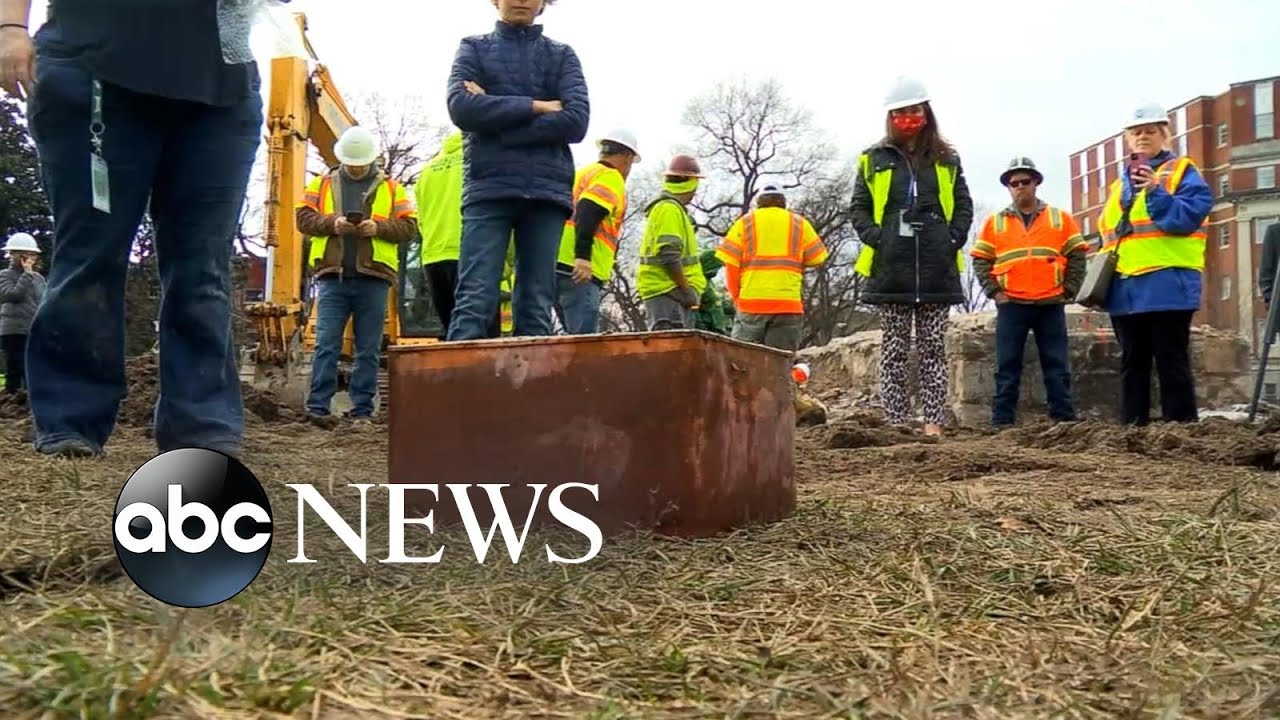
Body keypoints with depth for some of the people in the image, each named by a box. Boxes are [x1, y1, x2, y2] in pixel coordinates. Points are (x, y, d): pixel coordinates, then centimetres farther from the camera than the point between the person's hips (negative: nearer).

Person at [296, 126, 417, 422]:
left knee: (369, 350, 3)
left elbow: (409, 227, 6)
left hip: (373, 278, 0)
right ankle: (317, 407, -2)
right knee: (326, 345, -3)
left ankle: (362, 411, 8)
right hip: (332, 277, 0)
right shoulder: (322, 184, 15)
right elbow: (304, 219, 8)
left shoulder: (391, 188, 13)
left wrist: (379, 227, -11)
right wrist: (332, 223, -10)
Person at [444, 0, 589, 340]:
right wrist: (535, 106, -5)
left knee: (537, 307, -2)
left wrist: (495, 119, -3)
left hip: (547, 189, 2)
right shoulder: (474, 48, 15)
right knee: (474, 301, -11)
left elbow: (576, 120, -1)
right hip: (489, 187, -1)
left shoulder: (562, 55, 17)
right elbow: (462, 107, -4)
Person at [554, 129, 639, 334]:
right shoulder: (611, 178, -1)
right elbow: (588, 211, -18)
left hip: (559, 266, 9)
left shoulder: (581, 174, 26)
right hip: (580, 271, -9)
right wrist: (583, 256, -25)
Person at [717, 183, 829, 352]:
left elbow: (730, 264, 0)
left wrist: (736, 295, 9)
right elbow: (816, 259, 8)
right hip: (789, 305, 1)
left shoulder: (744, 223, 8)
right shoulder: (800, 223, 12)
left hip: (751, 302, 0)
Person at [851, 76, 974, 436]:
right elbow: (860, 209, 8)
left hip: (937, 268, 1)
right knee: (894, 349, 0)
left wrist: (953, 239, -2)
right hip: (891, 268, -1)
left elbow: (963, 206, 14)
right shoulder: (874, 159, 9)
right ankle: (896, 423, 2)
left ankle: (934, 423, 4)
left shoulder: (946, 159, 14)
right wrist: (877, 239, -7)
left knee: (933, 348, 2)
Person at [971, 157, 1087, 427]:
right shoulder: (994, 223, 8)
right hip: (1011, 305, 0)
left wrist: (1068, 291, -1)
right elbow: (980, 260, 7)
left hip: (1051, 304, 1)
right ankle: (1002, 421, 4)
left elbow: (1077, 256, 9)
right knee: (1008, 367, 1)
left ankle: (1064, 419, 9)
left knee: (1057, 366, 4)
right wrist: (994, 292, -4)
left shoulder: (1061, 219, 9)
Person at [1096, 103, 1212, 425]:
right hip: (1125, 290, 6)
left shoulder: (1182, 171, 3)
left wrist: (1156, 192, -22)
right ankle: (1132, 427, 16)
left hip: (1167, 286, -6)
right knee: (1132, 364, 10)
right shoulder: (1119, 184, 21)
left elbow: (1189, 216, -12)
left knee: (1172, 362, -4)